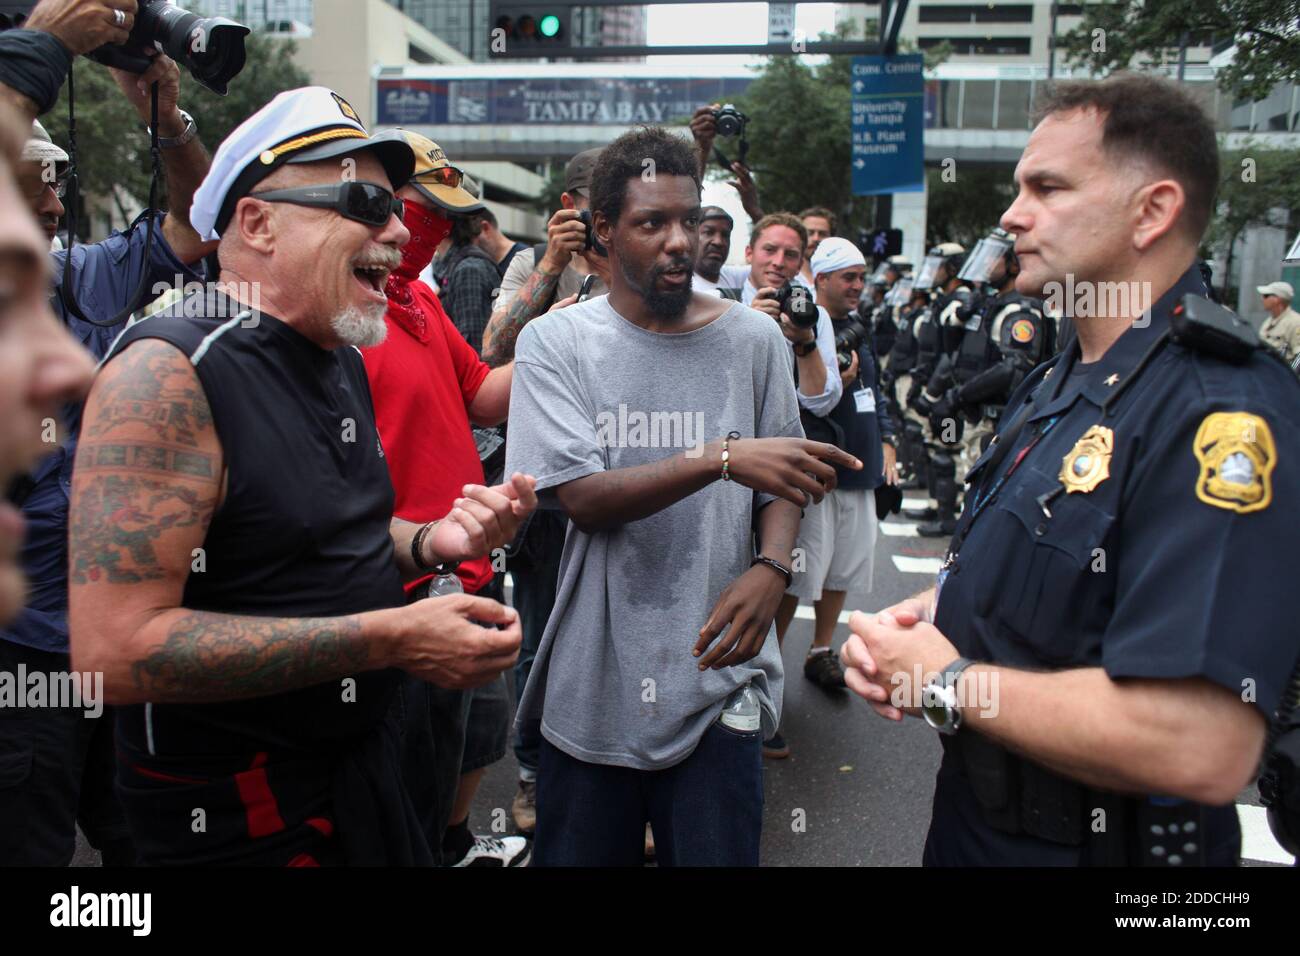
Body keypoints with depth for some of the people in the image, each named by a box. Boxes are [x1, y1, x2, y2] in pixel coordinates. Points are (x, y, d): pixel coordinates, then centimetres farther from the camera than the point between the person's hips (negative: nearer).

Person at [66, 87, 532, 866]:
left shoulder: (345, 361, 4)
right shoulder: (167, 372, -21)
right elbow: (117, 649, -27)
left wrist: (431, 542, -4)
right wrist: (390, 639, -27)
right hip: (233, 813, -7)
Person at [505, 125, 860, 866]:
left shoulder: (754, 339, 1)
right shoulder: (555, 341, -5)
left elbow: (782, 483, 8)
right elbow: (581, 496, -14)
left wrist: (773, 567, -13)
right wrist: (722, 459, -26)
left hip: (716, 675, 1)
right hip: (593, 684, 0)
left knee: (718, 851, 10)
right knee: (577, 853, 15)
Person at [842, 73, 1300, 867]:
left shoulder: (1222, 416, -26)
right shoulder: (1055, 383, 6)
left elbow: (1200, 748, -34)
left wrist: (947, 681, -22)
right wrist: (916, 620, -5)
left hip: (1097, 841, -8)